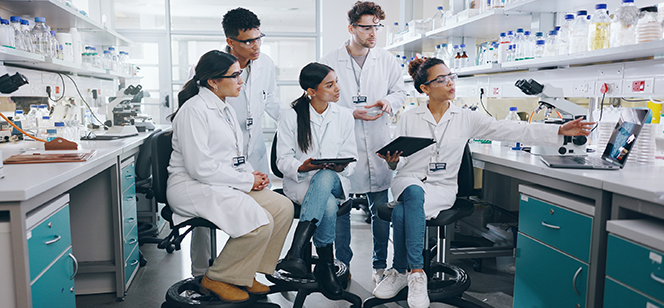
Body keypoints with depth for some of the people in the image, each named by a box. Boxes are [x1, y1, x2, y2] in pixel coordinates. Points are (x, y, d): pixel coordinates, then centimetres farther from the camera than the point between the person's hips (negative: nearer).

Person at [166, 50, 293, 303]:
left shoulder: (226, 110, 16)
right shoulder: (194, 110, -13)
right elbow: (200, 167, -20)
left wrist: (252, 173, 2)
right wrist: (247, 181, -16)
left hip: (226, 183, 9)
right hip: (192, 186, -9)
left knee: (283, 207, -8)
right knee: (260, 222, -26)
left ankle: (245, 274, 4)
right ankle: (216, 279, -4)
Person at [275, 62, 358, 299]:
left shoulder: (344, 116, 10)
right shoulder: (290, 117, 1)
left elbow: (350, 157, 9)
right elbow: (283, 160, -1)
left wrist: (342, 167, -15)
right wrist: (302, 167, -22)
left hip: (334, 180, 2)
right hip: (299, 181, -2)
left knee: (324, 177, -37)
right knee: (328, 206, -35)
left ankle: (296, 252, -38)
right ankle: (326, 266, -18)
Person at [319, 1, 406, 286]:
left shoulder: (386, 60, 7)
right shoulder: (330, 61, -1)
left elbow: (400, 91, 17)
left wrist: (389, 101, -6)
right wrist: (352, 114, -13)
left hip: (377, 143, 2)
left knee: (381, 208, 7)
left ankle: (380, 264, 24)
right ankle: (342, 265, 23)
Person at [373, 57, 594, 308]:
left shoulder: (465, 118, 5)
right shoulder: (409, 118, 5)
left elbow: (509, 130, -1)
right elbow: (399, 162, 7)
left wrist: (559, 131, -9)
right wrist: (393, 161, -18)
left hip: (442, 186, 0)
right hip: (410, 180, 1)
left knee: (402, 212, -31)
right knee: (415, 194, -37)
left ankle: (399, 272, -13)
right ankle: (416, 273, -26)